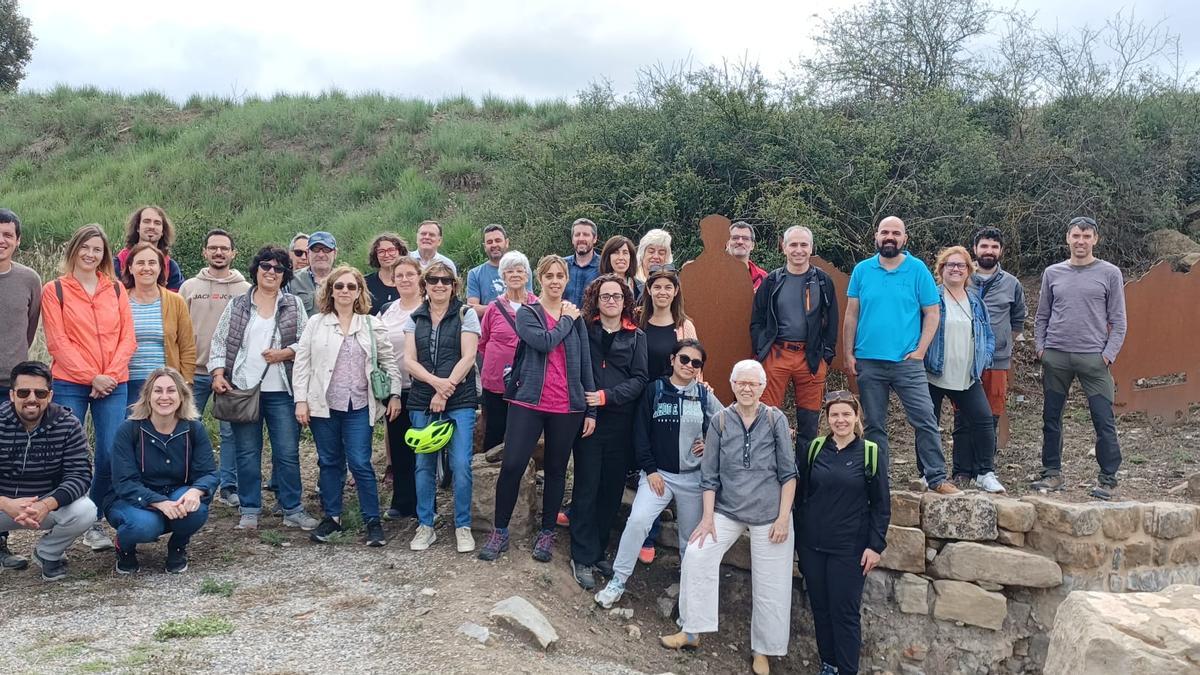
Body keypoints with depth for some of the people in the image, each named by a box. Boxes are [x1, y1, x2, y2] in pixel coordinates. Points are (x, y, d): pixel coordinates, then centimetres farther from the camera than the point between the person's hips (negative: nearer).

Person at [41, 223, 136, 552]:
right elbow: (57, 342, -4)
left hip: (113, 385, 2)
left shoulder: (116, 290, 11)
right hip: (69, 385, -2)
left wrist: (110, 375, -8)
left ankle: (94, 522, 11)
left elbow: (127, 338, 6)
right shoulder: (54, 290, 3)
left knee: (110, 454, -3)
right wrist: (91, 377, -12)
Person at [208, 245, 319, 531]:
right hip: (242, 388, 1)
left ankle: (293, 510, 12)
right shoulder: (237, 305, 9)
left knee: (287, 452, 2)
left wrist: (285, 353, -12)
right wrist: (218, 373, -5)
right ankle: (249, 510, 17)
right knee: (247, 453, 7)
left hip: (281, 391, -1)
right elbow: (219, 342, 7)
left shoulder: (294, 304, 7)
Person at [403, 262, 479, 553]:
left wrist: (445, 391, -13)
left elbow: (468, 357, -7)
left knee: (461, 465, -5)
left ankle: (463, 526, 9)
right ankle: (425, 526, 19)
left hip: (460, 401, -3)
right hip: (422, 401, 3)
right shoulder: (415, 318, 10)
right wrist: (435, 381, -15)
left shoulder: (466, 314, 1)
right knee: (424, 465, 7)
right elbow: (409, 360, 2)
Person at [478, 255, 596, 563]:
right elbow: (544, 341, -19)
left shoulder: (577, 316, 9)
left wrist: (591, 410, 3)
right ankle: (500, 531, 10)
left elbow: (585, 363, 7)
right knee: (512, 465, -6)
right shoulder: (526, 313, 1)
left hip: (567, 407, 2)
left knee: (556, 469, 10)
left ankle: (547, 532, 24)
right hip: (528, 402, -2)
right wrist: (567, 320, -5)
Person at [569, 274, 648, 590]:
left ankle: (599, 552, 21)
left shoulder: (636, 336, 8)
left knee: (612, 490, 7)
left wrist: (608, 396, -12)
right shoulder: (584, 330, 6)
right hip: (588, 418, -2)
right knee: (586, 489, -1)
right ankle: (583, 557, 7)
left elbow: (639, 378, 1)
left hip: (620, 421, 2)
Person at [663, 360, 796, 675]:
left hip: (768, 514, -1)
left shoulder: (776, 420, -4)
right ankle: (691, 631, 2)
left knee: (770, 585, 4)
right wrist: (708, 517, -3)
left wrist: (783, 518, -7)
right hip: (727, 510, 1)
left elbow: (788, 473, -2)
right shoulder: (720, 420, 0)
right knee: (696, 555, -14)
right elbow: (709, 474, 2)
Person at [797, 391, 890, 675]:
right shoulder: (815, 448, 4)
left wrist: (875, 545, -8)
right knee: (820, 609, 12)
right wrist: (799, 537, 8)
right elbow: (801, 494, 9)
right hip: (812, 545, 3)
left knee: (845, 613, 1)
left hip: (849, 549, -3)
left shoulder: (870, 453, -4)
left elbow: (881, 504, -2)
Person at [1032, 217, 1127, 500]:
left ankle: (1108, 479, 7)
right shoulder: (1052, 273, 10)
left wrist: (1108, 355, -8)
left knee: (1104, 421, -3)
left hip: (1093, 357, -3)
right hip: (1055, 357, 3)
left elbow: (1118, 321, 1)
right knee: (1051, 419, 8)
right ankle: (1052, 473, 18)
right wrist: (1041, 348, 3)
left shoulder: (1110, 273, 3)